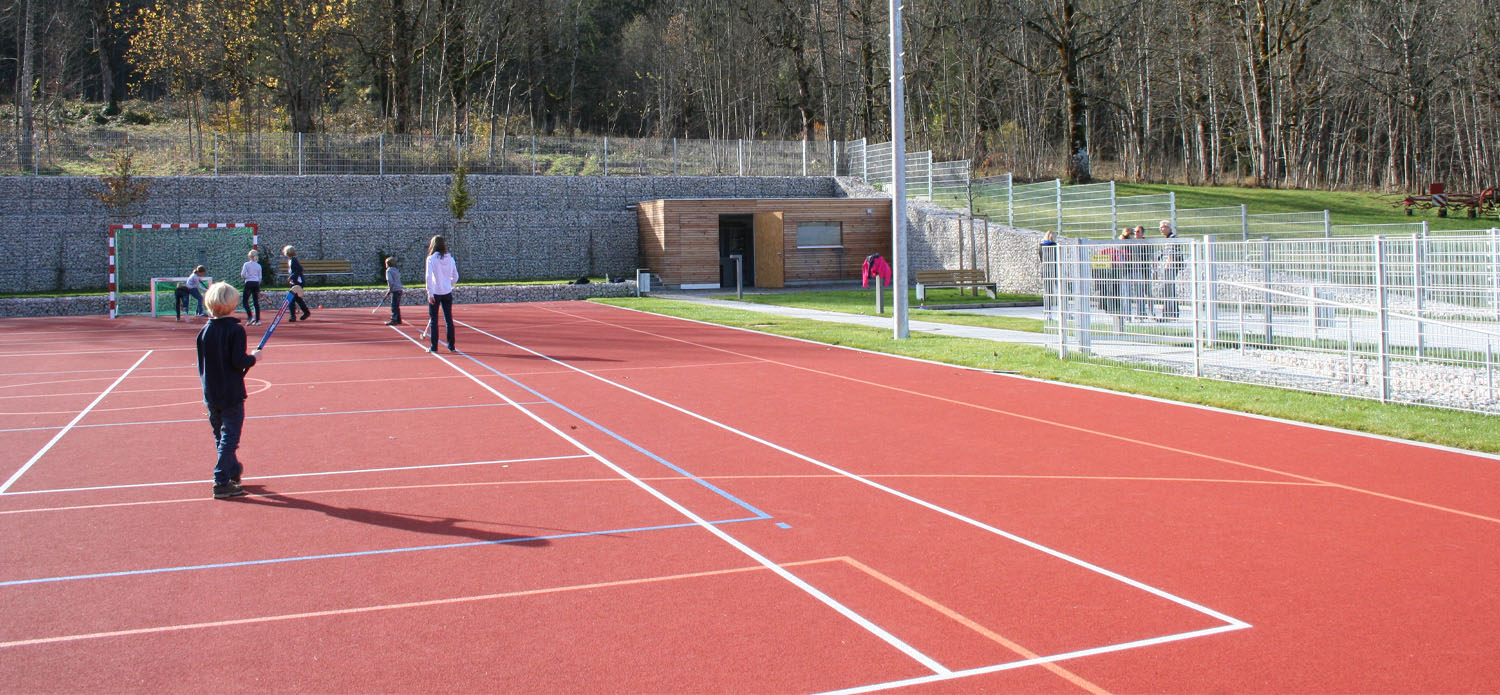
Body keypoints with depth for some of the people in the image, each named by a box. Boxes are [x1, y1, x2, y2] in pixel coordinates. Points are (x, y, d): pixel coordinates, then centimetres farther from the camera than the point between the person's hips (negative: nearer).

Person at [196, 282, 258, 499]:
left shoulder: (204, 330, 3)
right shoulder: (235, 330, -14)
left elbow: (201, 364, 8)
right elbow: (238, 361, -19)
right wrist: (253, 358, 0)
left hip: (210, 393, 6)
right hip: (232, 394, -6)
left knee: (221, 436, 18)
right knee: (229, 438, -3)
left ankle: (233, 471, 33)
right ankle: (222, 483, -6)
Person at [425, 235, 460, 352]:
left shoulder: (431, 259, -9)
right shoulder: (450, 258, 3)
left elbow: (429, 277, -14)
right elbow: (455, 277, 7)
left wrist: (430, 293, -13)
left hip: (435, 294, -3)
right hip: (447, 293, 3)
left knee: (433, 321, 5)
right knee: (449, 320, 9)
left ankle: (434, 347, 7)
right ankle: (451, 346, 11)